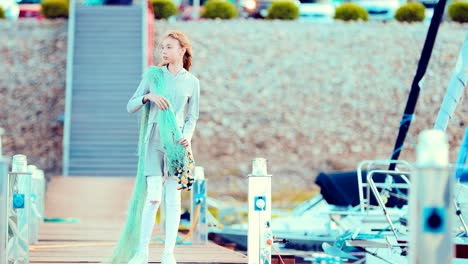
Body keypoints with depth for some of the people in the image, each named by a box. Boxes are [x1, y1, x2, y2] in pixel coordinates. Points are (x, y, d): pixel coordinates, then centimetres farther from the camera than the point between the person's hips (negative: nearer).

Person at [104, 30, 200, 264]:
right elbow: (131, 107, 8)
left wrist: (188, 136, -6)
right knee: (153, 196, -8)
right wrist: (148, 96, -10)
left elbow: (192, 117, 13)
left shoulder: (191, 82, 8)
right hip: (154, 138, -1)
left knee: (173, 198, -1)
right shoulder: (153, 74, 8)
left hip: (176, 140, 1)